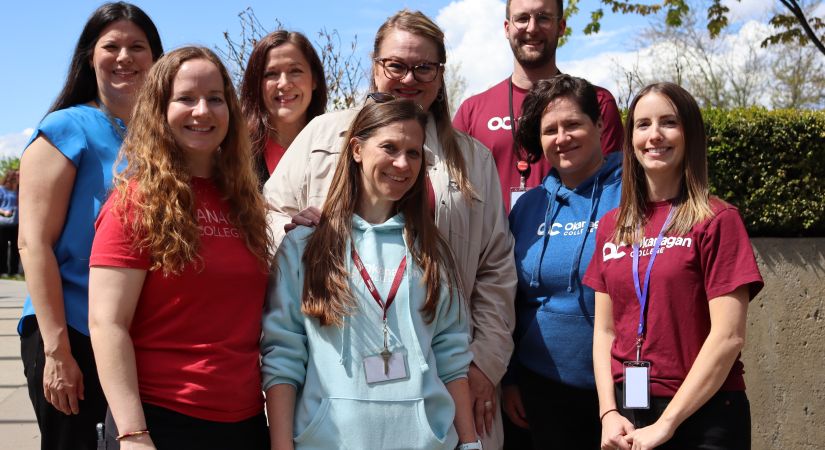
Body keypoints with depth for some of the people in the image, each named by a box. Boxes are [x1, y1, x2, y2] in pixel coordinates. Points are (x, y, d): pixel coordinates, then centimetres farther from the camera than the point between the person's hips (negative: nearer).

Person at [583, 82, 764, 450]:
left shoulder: (717, 221, -8)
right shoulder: (611, 227, 6)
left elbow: (728, 336, -13)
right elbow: (604, 330, 7)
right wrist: (609, 413, -5)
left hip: (702, 418, -4)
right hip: (625, 414, 4)